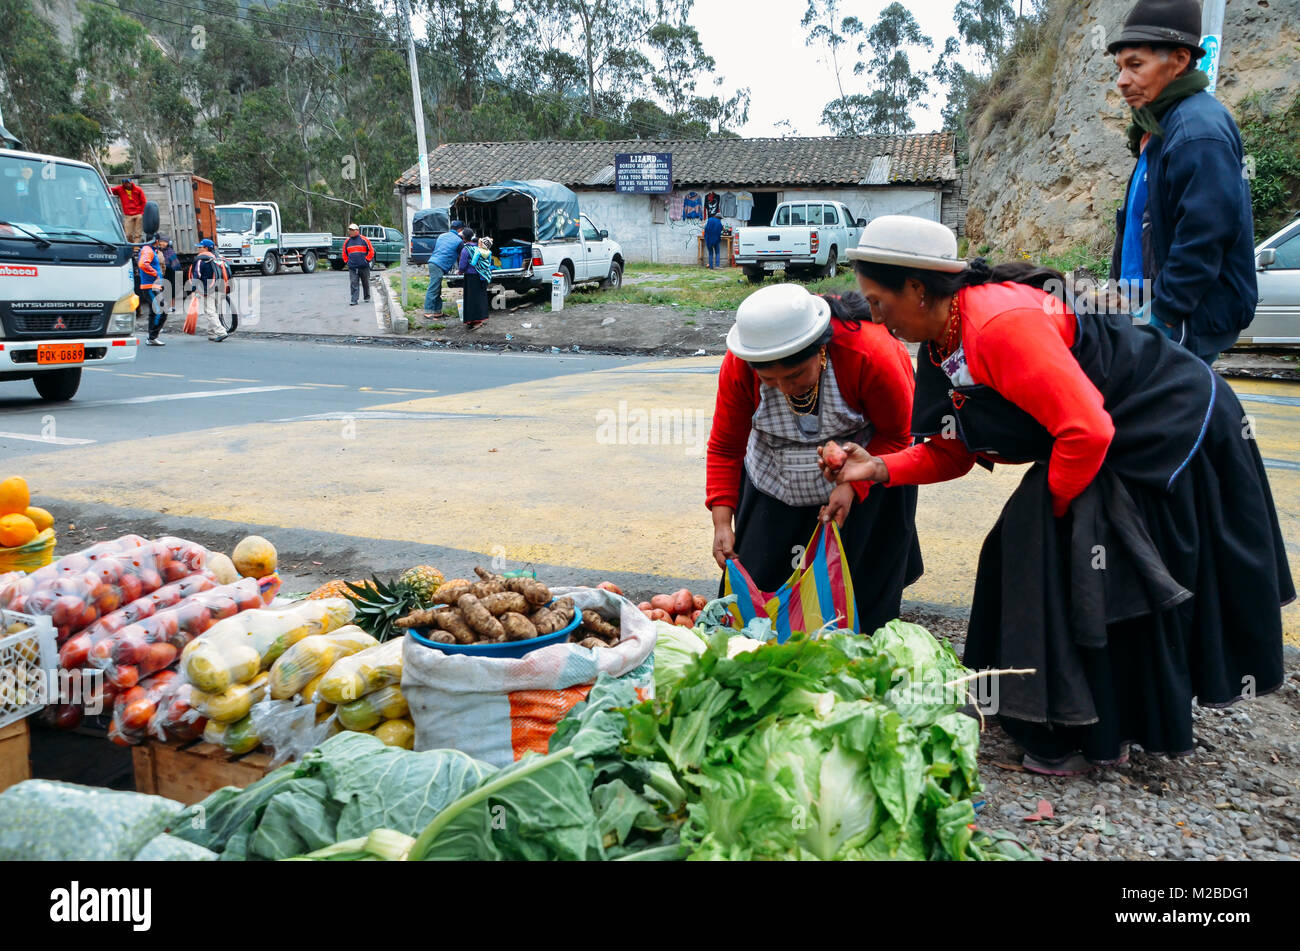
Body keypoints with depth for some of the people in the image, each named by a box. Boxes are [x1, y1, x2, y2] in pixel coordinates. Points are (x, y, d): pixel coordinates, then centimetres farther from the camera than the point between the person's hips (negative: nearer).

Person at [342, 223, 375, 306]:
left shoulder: (364, 240, -2)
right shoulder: (347, 241, 10)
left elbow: (371, 251, 1)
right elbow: (344, 253, 22)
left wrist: (367, 260, -3)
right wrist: (347, 261, 12)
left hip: (364, 267, -2)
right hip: (352, 267, 2)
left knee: (365, 283, 10)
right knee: (353, 284, -7)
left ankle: (367, 298, 26)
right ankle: (354, 300, -9)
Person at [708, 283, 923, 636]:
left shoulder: (870, 354, -35)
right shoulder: (738, 365, -26)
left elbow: (897, 435, -19)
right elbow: (724, 448, -15)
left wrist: (854, 487, -32)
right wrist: (722, 522, -24)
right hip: (775, 478, 3)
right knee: (755, 581, 3)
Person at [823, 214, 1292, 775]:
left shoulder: (1001, 324, -31)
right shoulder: (942, 345, 1)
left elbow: (1087, 431, -32)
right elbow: (951, 453, 3)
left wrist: (1055, 503, -16)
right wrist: (879, 469, -12)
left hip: (1174, 429, -9)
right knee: (1034, 553, 10)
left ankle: (1092, 736, 11)